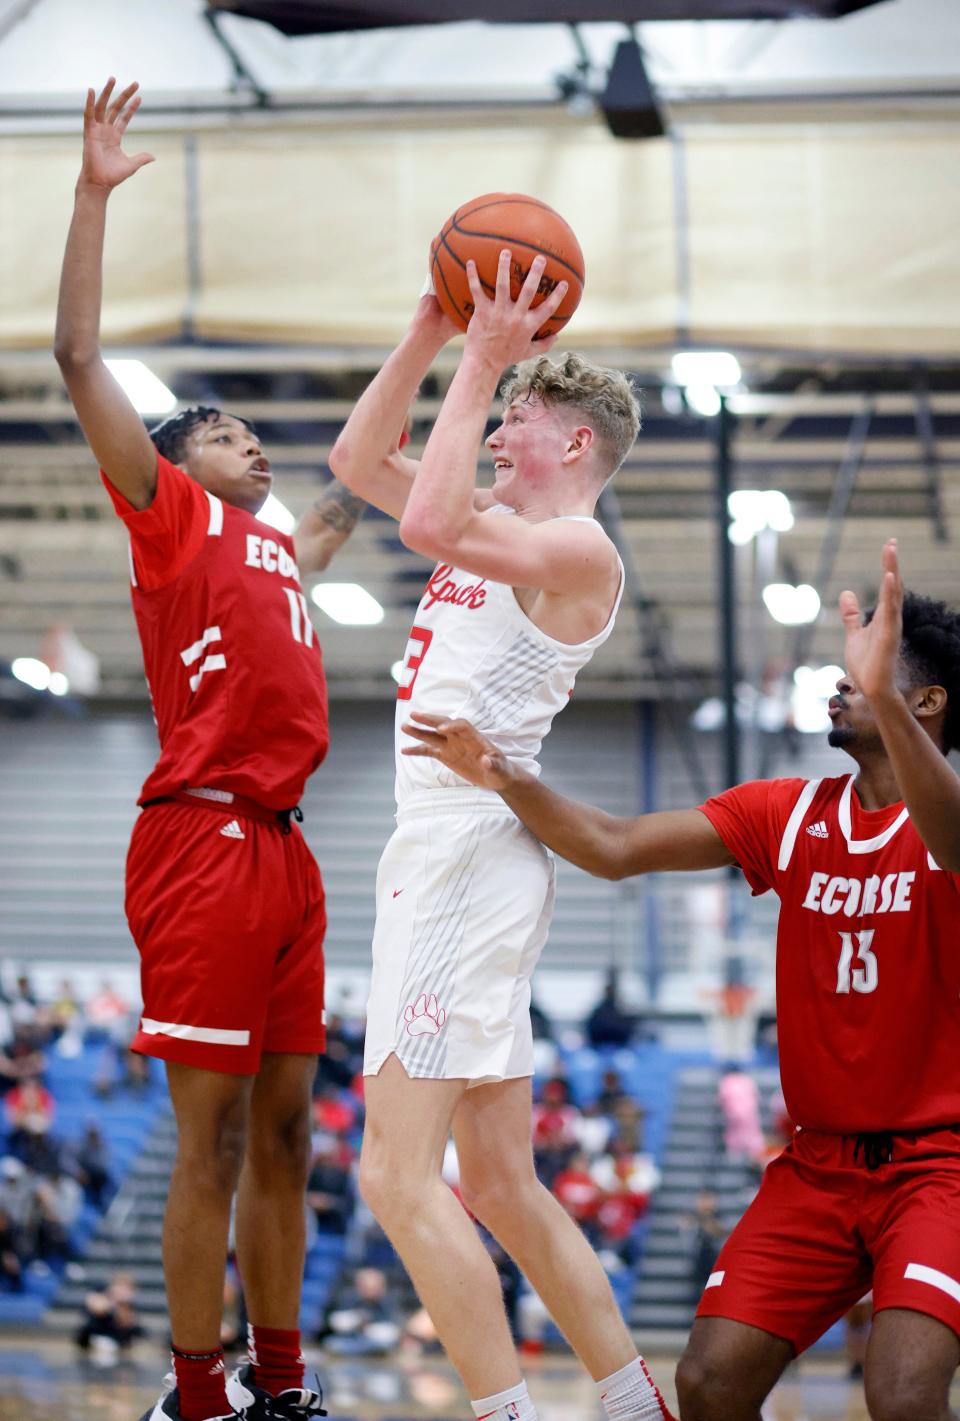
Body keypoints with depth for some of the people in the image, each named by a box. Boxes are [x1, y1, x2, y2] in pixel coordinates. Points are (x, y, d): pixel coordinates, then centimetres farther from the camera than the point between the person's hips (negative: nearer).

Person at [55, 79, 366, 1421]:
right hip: (204, 843, -7)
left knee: (284, 1129, 10)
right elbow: (81, 359, -5)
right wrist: (95, 192, -8)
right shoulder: (173, 517, 3)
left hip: (284, 850, 8)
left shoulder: (277, 547, 22)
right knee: (212, 1137, -6)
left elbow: (358, 489, 44)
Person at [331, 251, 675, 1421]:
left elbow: (429, 523, -24)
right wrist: (431, 334, 14)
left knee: (398, 1173, -16)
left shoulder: (581, 549, -8)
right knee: (498, 1186, 11)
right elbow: (359, 462, 23)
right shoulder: (502, 532, 19)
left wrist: (483, 365, -17)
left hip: (473, 850, -10)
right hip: (442, 850, 10)